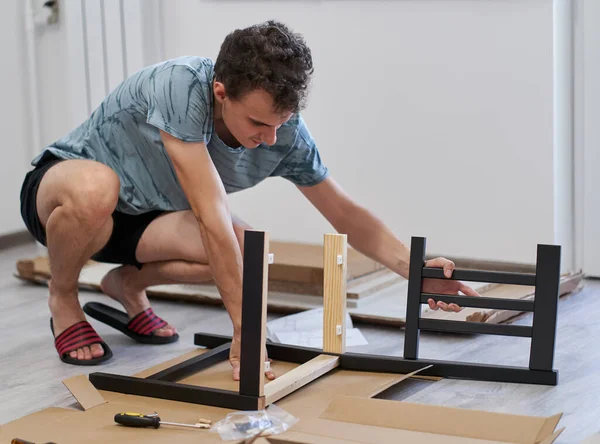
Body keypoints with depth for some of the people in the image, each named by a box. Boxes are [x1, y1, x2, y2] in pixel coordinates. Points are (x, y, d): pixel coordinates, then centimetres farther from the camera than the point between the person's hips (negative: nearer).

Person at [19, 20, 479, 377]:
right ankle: (63, 298, -7)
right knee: (95, 187, -41)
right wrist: (245, 331, -40)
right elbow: (211, 217, -40)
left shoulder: (284, 131, -17)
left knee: (243, 246, -24)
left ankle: (128, 284, 7)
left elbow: (346, 213, -6)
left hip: (143, 218, 5)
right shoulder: (180, 86, -36)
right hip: (58, 193, -4)